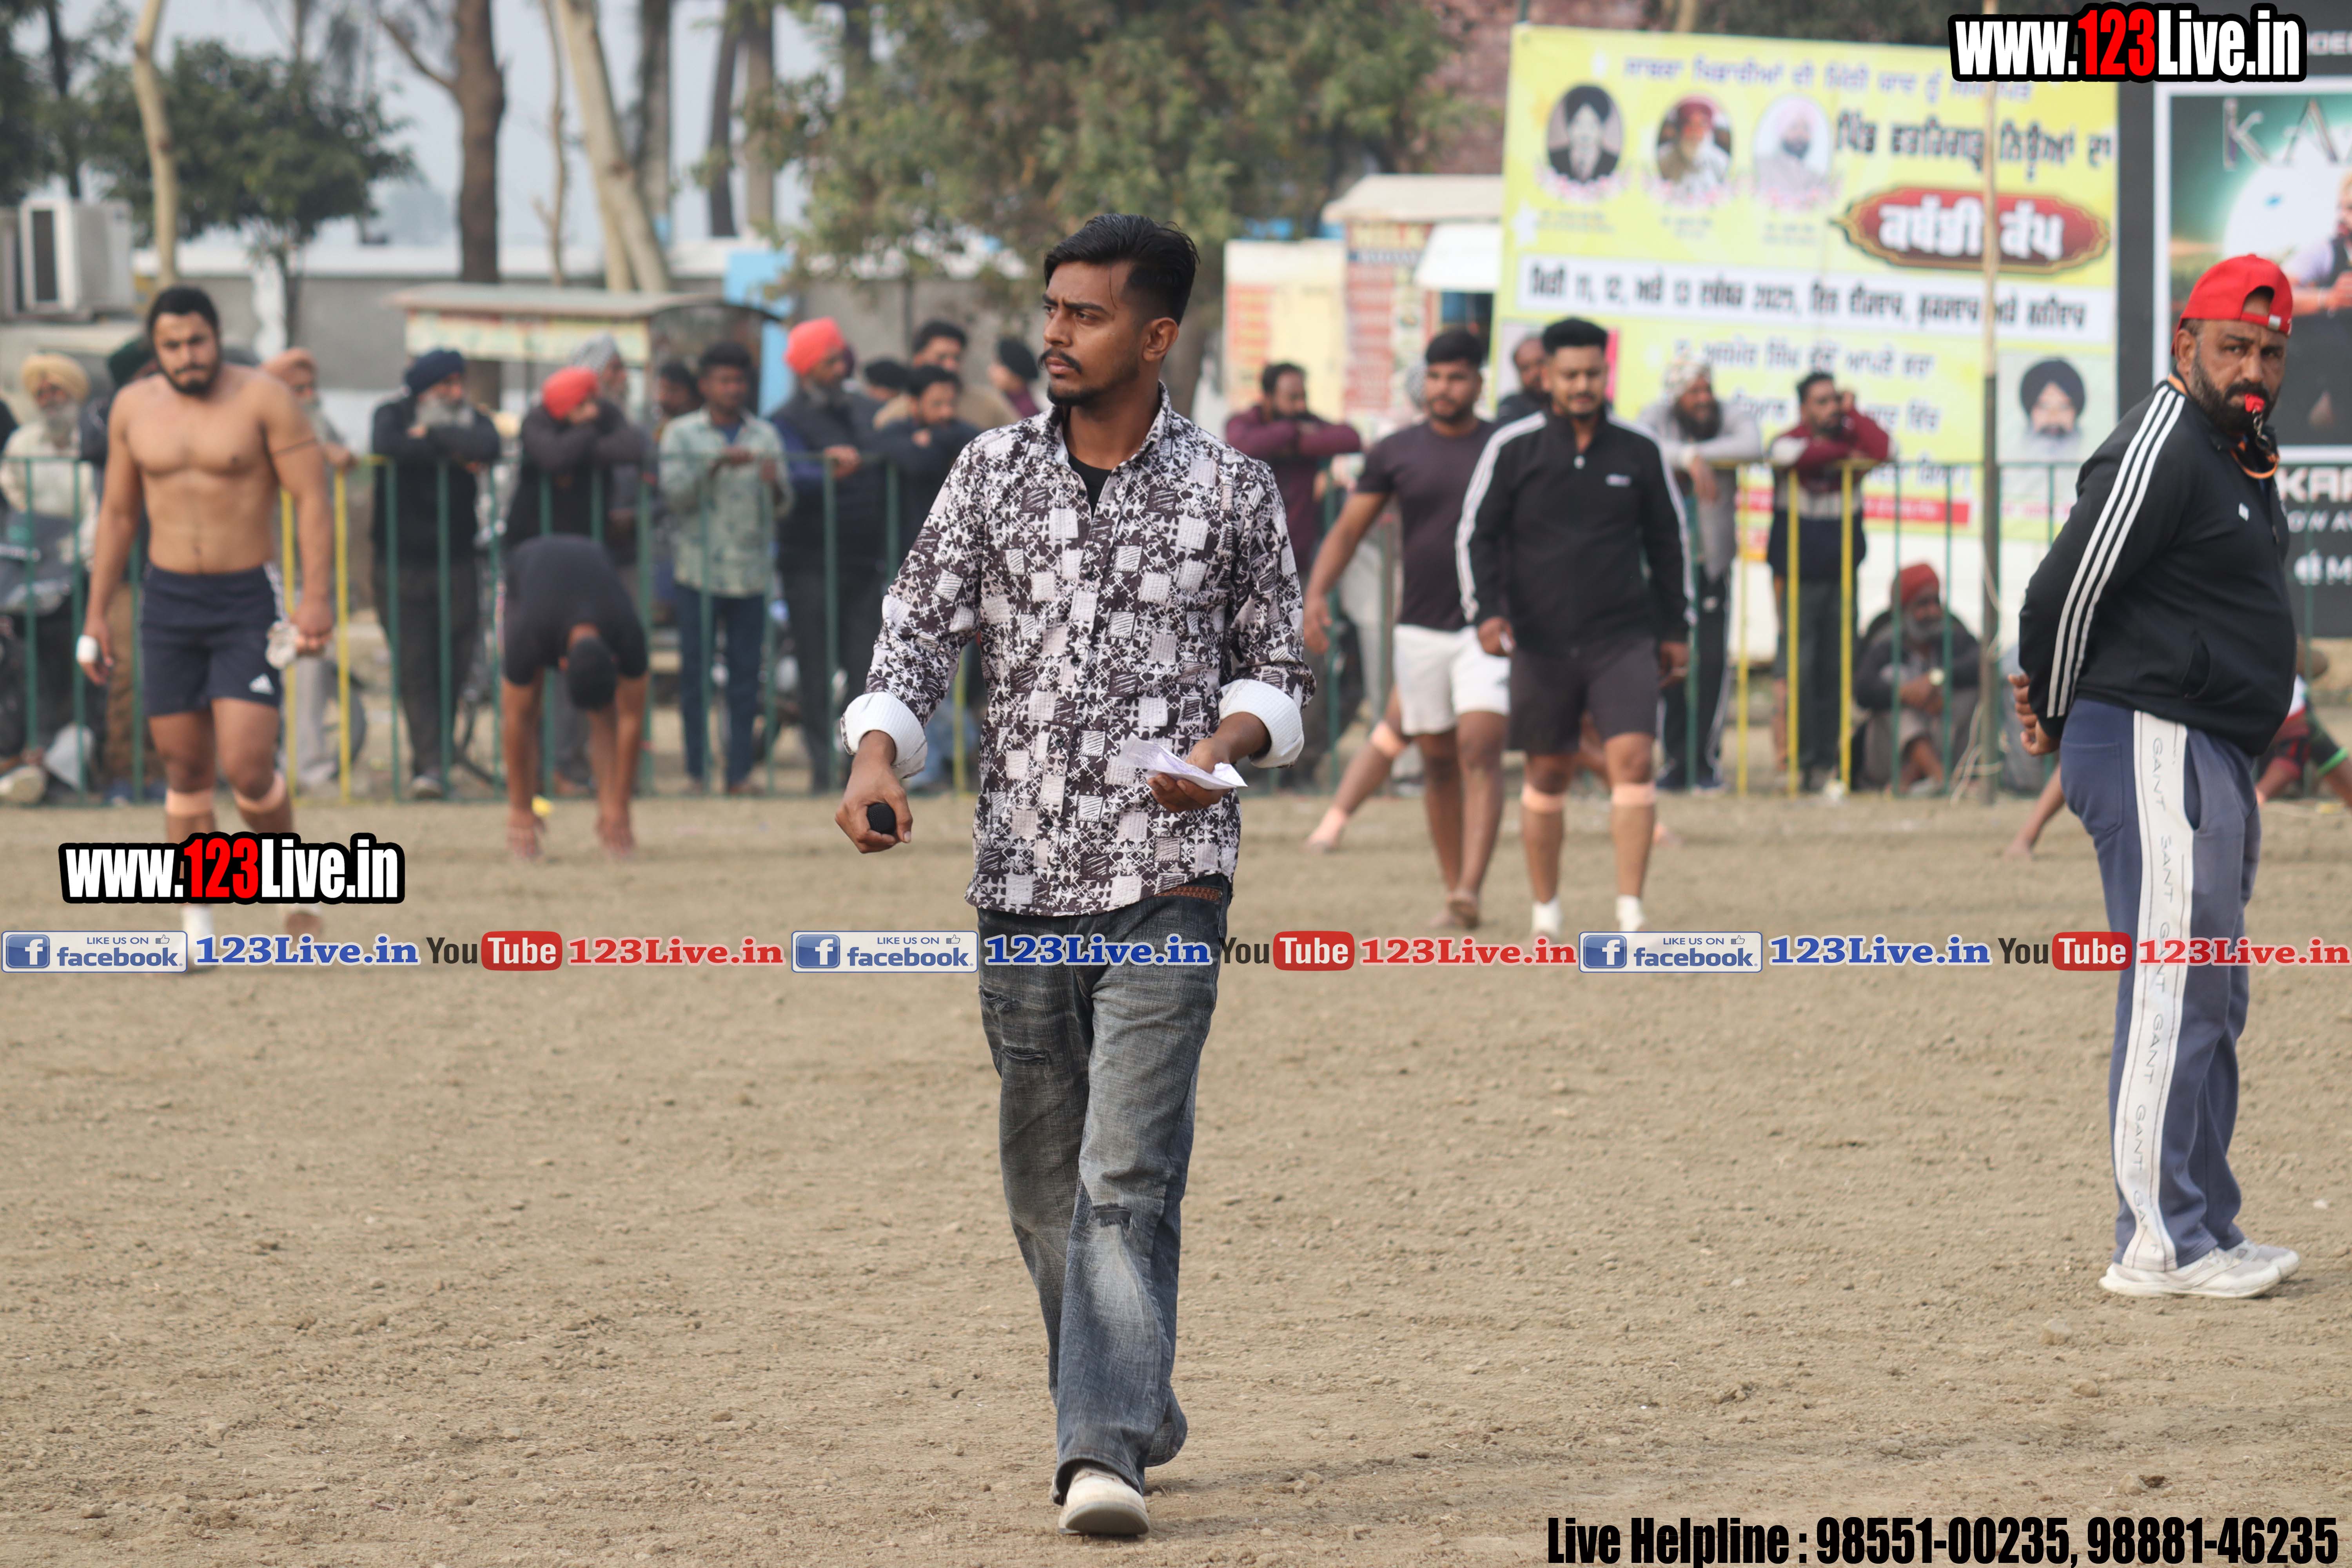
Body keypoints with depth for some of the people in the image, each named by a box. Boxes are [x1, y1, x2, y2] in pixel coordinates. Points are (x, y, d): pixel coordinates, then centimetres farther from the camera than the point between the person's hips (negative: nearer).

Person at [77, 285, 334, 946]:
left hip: (248, 601, -4)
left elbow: (312, 499, -8)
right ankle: (197, 927, 12)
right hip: (168, 601, 4)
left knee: (248, 768, -13)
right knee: (186, 773, 4)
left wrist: (317, 596, -18)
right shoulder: (134, 408, 6)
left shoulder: (264, 400, -7)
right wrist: (97, 614, 12)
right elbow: (116, 514, 15)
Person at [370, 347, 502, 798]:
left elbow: (488, 448, -18)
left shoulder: (471, 419, 6)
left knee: (454, 669, 0)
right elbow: (386, 447, -24)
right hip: (401, 567, -2)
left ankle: (430, 761, 12)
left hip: (458, 563, 2)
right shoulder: (392, 416, 1)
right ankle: (430, 764, -13)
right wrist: (452, 453, -15)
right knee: (414, 669, -10)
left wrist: (432, 435, -12)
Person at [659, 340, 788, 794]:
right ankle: (698, 770, 2)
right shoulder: (682, 434, 6)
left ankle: (740, 772, 4)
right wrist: (716, 466, -18)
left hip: (752, 570, 2)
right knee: (696, 672, -2)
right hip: (701, 566, -2)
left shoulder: (765, 435, 12)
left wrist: (773, 484, -17)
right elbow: (674, 496, -6)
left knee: (746, 673, 1)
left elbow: (784, 503, 6)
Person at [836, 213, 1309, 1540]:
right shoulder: (993, 474, 6)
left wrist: (1228, 740, -12)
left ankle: (1104, 1455, -19)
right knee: (1045, 1176, 11)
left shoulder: (1232, 491, 2)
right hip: (1022, 877, 3)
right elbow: (920, 636, 5)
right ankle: (1136, 1406, 30)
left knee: (1129, 1177, -14)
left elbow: (1278, 667, 10)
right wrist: (879, 754, -14)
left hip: (1167, 880, -3)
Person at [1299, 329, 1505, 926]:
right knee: (1438, 764, 8)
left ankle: (1471, 891, -26)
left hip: (1489, 627, -3)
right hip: (1420, 629, 3)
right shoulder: (1396, 452, 5)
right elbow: (1348, 529, 5)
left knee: (1480, 752, -17)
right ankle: (1453, 890, 20)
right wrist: (1317, 592, -10)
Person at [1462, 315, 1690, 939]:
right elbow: (1475, 535, 1)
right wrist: (1485, 611, -13)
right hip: (1540, 645, 0)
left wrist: (1676, 630, 15)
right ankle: (1546, 917, 20)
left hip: (1624, 640, 0)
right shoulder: (1513, 449, -1)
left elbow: (1668, 543, 15)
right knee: (1546, 774, 7)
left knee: (1632, 760, -13)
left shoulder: (1639, 454, 5)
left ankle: (1630, 915, -13)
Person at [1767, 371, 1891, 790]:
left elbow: (1884, 450, -12)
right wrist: (1843, 454, -11)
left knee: (1835, 671, 2)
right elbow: (1792, 455, -25)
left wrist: (1852, 414, -3)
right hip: (1797, 577, -3)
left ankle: (1827, 759, 7)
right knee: (1800, 669, -9)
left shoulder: (1850, 438, 9)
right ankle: (1803, 759, -3)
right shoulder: (1788, 440, 1)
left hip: (1841, 574, 3)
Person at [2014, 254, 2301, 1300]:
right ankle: (2161, 1245, -10)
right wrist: (2055, 718, -2)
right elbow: (2069, 587, -17)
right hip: (2156, 748, -11)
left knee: (2212, 1001, 14)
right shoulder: (2160, 450, -16)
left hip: (2217, 761, 11)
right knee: (2174, 988, -10)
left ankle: (2205, 1233, 21)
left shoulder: (2241, 456, 16)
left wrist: (2057, 714, 14)